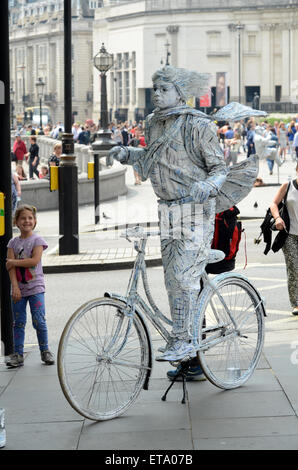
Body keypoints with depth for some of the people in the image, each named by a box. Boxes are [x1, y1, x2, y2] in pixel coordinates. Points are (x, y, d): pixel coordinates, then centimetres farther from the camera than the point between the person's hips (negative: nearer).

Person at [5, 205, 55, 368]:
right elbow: (10, 267, -2)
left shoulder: (37, 240, -2)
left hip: (35, 288, -3)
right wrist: (15, 287, -13)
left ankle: (45, 351, 10)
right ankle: (17, 355, 9)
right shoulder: (13, 242, 6)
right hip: (18, 288, 3)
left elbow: (34, 261, -16)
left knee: (39, 321, -5)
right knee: (18, 323, 5)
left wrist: (14, 262, -11)